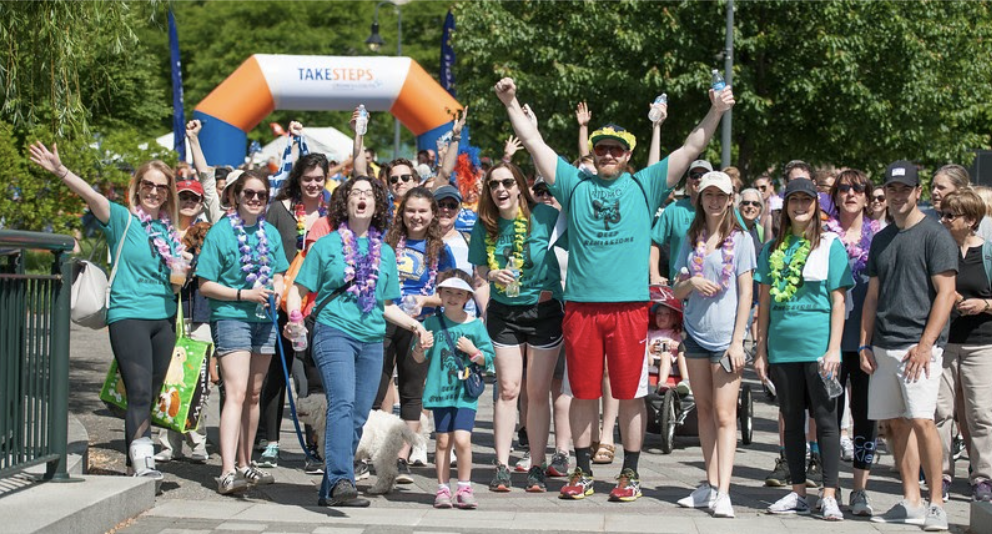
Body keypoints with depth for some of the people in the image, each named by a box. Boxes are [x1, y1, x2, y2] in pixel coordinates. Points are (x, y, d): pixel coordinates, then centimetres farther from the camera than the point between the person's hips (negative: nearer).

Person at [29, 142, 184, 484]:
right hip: (128, 315, -6)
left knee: (151, 394, 9)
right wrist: (60, 171, -36)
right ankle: (141, 463, -18)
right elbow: (91, 196, -20)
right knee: (139, 392, -15)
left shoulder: (169, 230, 13)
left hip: (163, 318, 6)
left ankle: (137, 460, 18)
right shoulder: (122, 219, -2)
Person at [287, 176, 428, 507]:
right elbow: (298, 290, 6)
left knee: (358, 415, 1)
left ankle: (331, 490, 8)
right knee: (342, 403, -23)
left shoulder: (385, 253, 18)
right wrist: (294, 315, -13)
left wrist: (414, 324, 8)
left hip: (372, 340, 5)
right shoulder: (326, 245, 7)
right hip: (334, 333, -5)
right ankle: (341, 480, -34)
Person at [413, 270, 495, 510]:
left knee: (462, 439, -12)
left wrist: (472, 351, -11)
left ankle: (464, 488, 1)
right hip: (440, 391, 1)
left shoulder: (475, 325, 4)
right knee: (443, 440, 3)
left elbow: (488, 359, 7)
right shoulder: (432, 323, 4)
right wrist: (421, 347, -14)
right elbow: (418, 359, 6)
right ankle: (443, 488, 13)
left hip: (466, 393, -1)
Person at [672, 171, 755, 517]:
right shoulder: (691, 239, 10)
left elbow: (746, 294, -4)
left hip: (726, 337, -4)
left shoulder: (740, 239, -1)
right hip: (695, 334, 5)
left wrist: (737, 342, -10)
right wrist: (692, 282, -11)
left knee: (724, 415, -7)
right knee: (704, 410, 8)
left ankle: (723, 493, -12)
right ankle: (710, 486, 14)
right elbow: (677, 292, 12)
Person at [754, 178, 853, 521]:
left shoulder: (830, 245, 1)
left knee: (825, 419, -2)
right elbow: (764, 302, 12)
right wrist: (761, 350, 8)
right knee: (792, 421, 9)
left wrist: (833, 349, -10)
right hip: (782, 347, 4)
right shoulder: (773, 249, 11)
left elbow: (838, 300, -2)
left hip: (818, 347, -4)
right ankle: (798, 493, 16)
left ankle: (829, 496, -1)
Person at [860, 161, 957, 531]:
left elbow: (945, 293, -10)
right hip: (884, 346, 7)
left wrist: (925, 344, -16)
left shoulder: (935, 235, -4)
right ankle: (911, 502, 13)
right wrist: (864, 344, 10)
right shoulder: (881, 240, 16)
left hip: (919, 344, -7)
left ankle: (937, 503, -8)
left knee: (921, 419, -15)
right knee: (896, 423, 7)